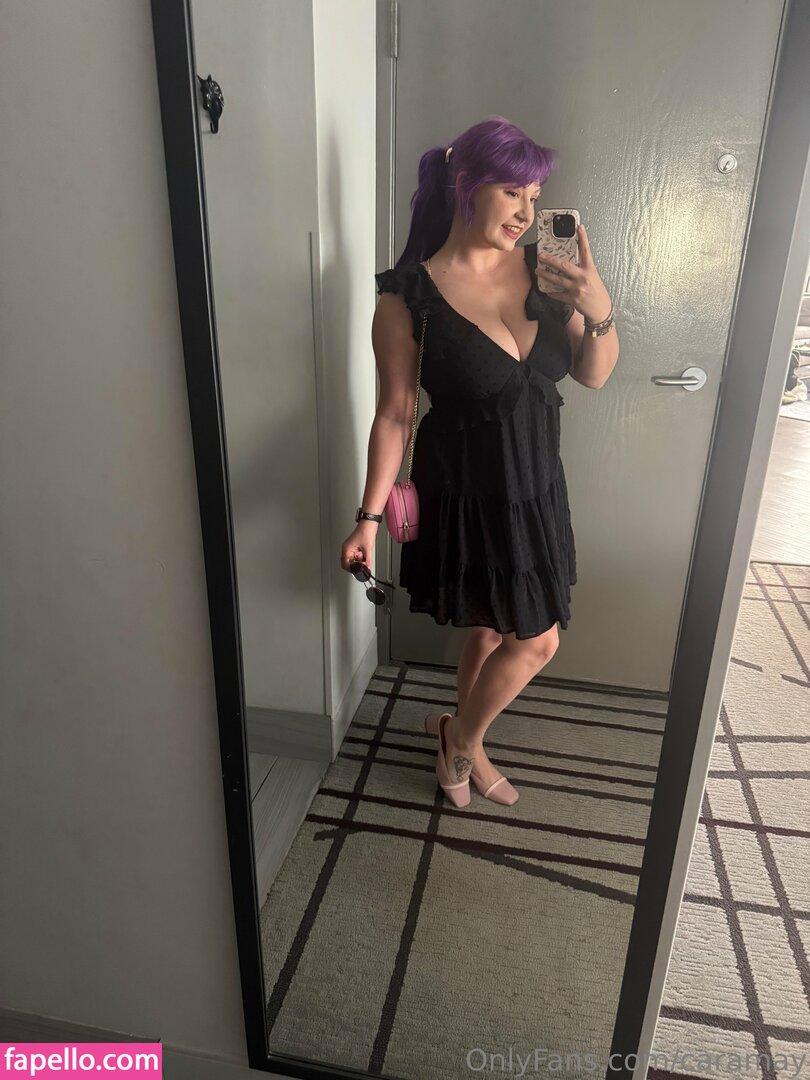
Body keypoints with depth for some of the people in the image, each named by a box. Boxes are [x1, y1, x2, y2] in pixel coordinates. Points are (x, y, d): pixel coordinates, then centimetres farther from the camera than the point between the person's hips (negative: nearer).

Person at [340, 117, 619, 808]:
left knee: (495, 628, 18)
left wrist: (599, 310, -20)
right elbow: (395, 413, -10)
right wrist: (370, 515, -14)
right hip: (467, 497, -5)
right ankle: (463, 737, 32)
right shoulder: (410, 295, -13)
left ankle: (462, 735, 45)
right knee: (538, 640, 3)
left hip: (536, 490, 5)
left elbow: (594, 374, 0)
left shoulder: (541, 270, 0)